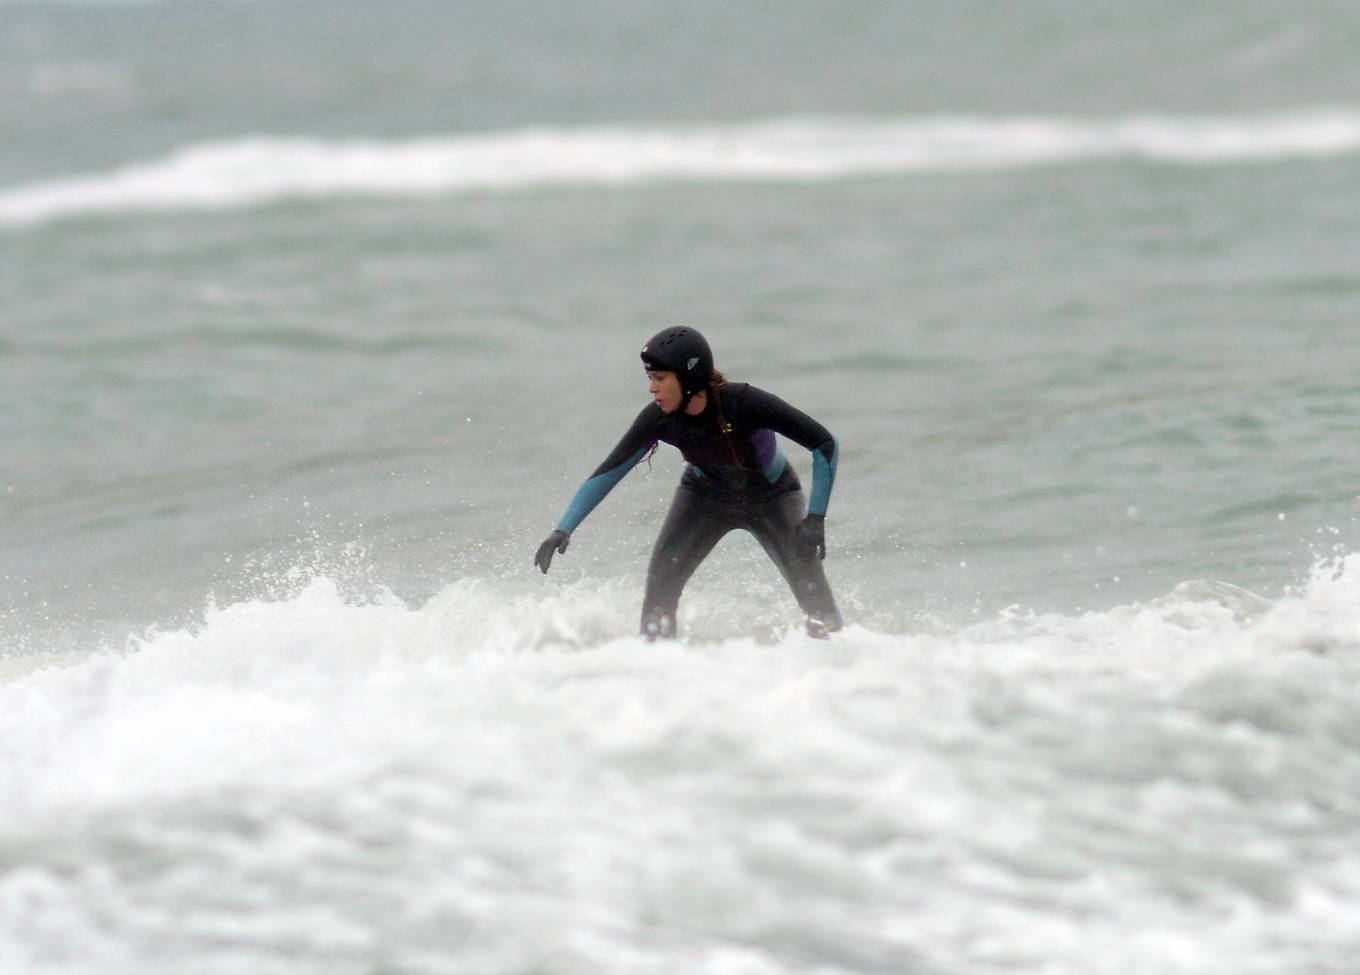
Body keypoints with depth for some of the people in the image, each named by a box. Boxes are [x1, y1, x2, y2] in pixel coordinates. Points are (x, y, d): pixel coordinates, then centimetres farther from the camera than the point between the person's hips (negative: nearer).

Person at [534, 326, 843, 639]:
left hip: (771, 497, -3)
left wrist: (815, 519, -34)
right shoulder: (659, 419, -26)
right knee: (662, 576, -15)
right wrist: (562, 531, -23)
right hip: (705, 494, 3)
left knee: (808, 579, -18)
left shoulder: (743, 404, -36)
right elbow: (608, 472, -16)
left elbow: (824, 443, -30)